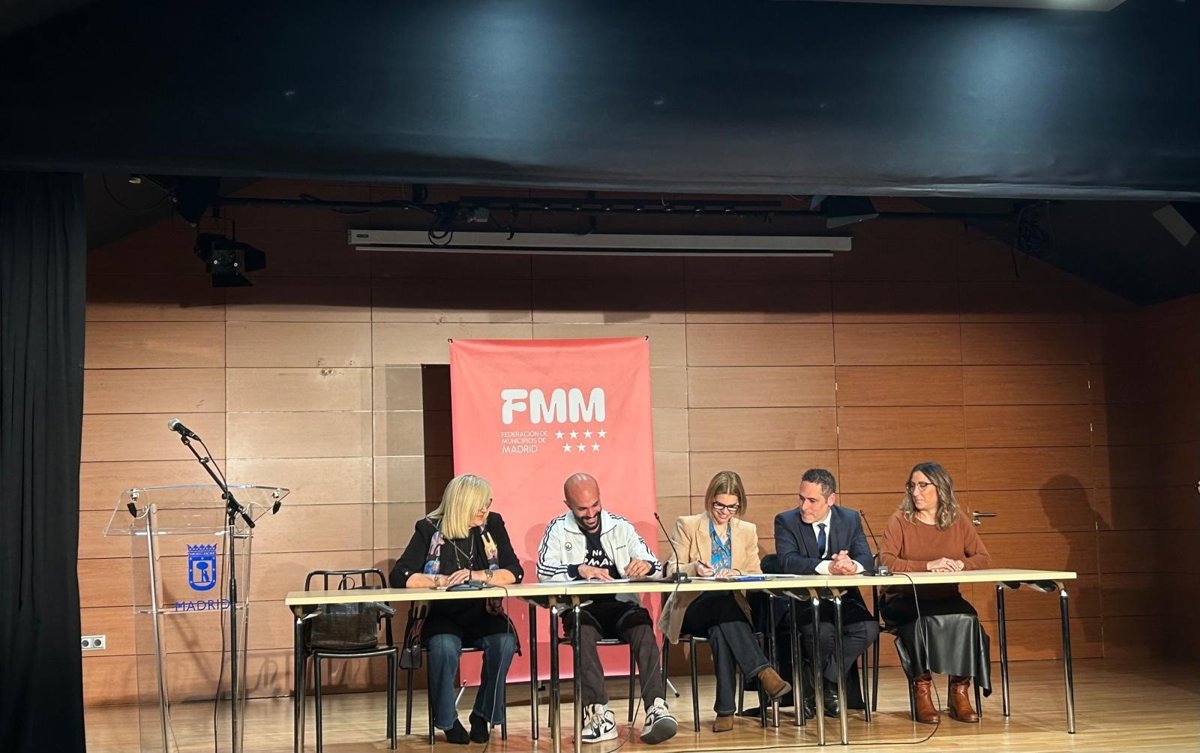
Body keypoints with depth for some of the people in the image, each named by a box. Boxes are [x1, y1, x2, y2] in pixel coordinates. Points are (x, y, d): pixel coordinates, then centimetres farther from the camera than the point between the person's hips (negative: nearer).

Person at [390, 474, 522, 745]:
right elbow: (400, 576, -10)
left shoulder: (493, 525, 1)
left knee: (504, 642, -29)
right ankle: (447, 720, -10)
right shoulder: (429, 529, -4)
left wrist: (477, 575, -21)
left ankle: (483, 715, -8)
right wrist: (439, 580, -24)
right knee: (444, 646, -33)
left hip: (485, 616, 2)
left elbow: (515, 573, -6)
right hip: (444, 618, -2)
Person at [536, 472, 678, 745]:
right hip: (582, 609, -1)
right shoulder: (558, 529, 5)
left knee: (643, 625, -31)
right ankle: (597, 713, -38)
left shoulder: (620, 526, 10)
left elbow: (655, 565, 6)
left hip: (621, 606, 1)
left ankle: (656, 709, -40)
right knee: (583, 629, -36)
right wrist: (578, 570, -28)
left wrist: (645, 565, -20)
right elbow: (544, 571, -10)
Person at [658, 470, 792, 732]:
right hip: (692, 609, -2)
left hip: (730, 608, 3)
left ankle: (725, 709, -38)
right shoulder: (687, 525, 5)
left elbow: (756, 575, 7)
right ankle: (764, 672, -46)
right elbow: (672, 571, -1)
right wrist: (694, 568, -24)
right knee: (722, 599, -38)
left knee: (720, 632, -37)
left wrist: (737, 574, -17)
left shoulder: (748, 531, 14)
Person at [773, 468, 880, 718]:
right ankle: (826, 688, -5)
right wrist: (828, 567, -34)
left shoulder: (851, 519, 6)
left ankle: (827, 684, -9)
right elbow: (787, 562, -19)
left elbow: (867, 560, -3)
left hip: (844, 599, 3)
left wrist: (852, 565, -29)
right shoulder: (786, 521, -4)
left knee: (869, 628, -26)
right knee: (822, 631, -33)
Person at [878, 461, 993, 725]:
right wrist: (928, 566, -27)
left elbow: (984, 558, 1)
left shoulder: (958, 520, 7)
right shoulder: (900, 520, -3)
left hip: (946, 599, 3)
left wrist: (961, 564, -20)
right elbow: (885, 560, -17)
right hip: (905, 601, -3)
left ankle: (960, 693, -17)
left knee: (966, 618, -29)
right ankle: (921, 690, -20)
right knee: (923, 619, -35)